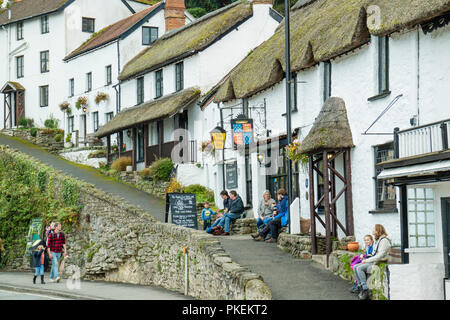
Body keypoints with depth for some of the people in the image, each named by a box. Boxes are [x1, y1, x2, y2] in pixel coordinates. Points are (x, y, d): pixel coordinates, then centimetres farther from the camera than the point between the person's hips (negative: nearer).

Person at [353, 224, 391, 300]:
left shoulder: (384, 240, -14)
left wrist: (367, 260, -17)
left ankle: (365, 291, -22)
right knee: (355, 267, -3)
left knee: (360, 268, -24)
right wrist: (366, 259, 7)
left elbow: (380, 256, -21)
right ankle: (360, 287, -8)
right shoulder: (377, 240, 16)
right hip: (373, 261, 10)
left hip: (379, 263, -10)